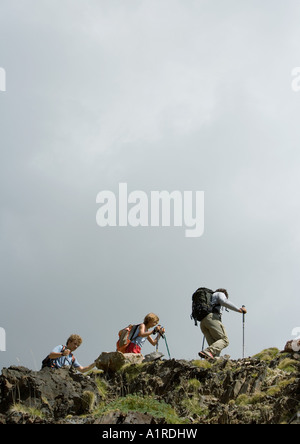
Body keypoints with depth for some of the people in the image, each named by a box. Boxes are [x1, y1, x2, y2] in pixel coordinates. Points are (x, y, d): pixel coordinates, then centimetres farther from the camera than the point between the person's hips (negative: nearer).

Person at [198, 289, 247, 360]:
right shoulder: (220, 294, 18)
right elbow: (224, 302, -6)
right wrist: (238, 309, -5)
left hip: (202, 323, 8)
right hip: (212, 318, -8)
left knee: (214, 343, 2)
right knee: (224, 341, -12)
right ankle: (208, 352, -36)